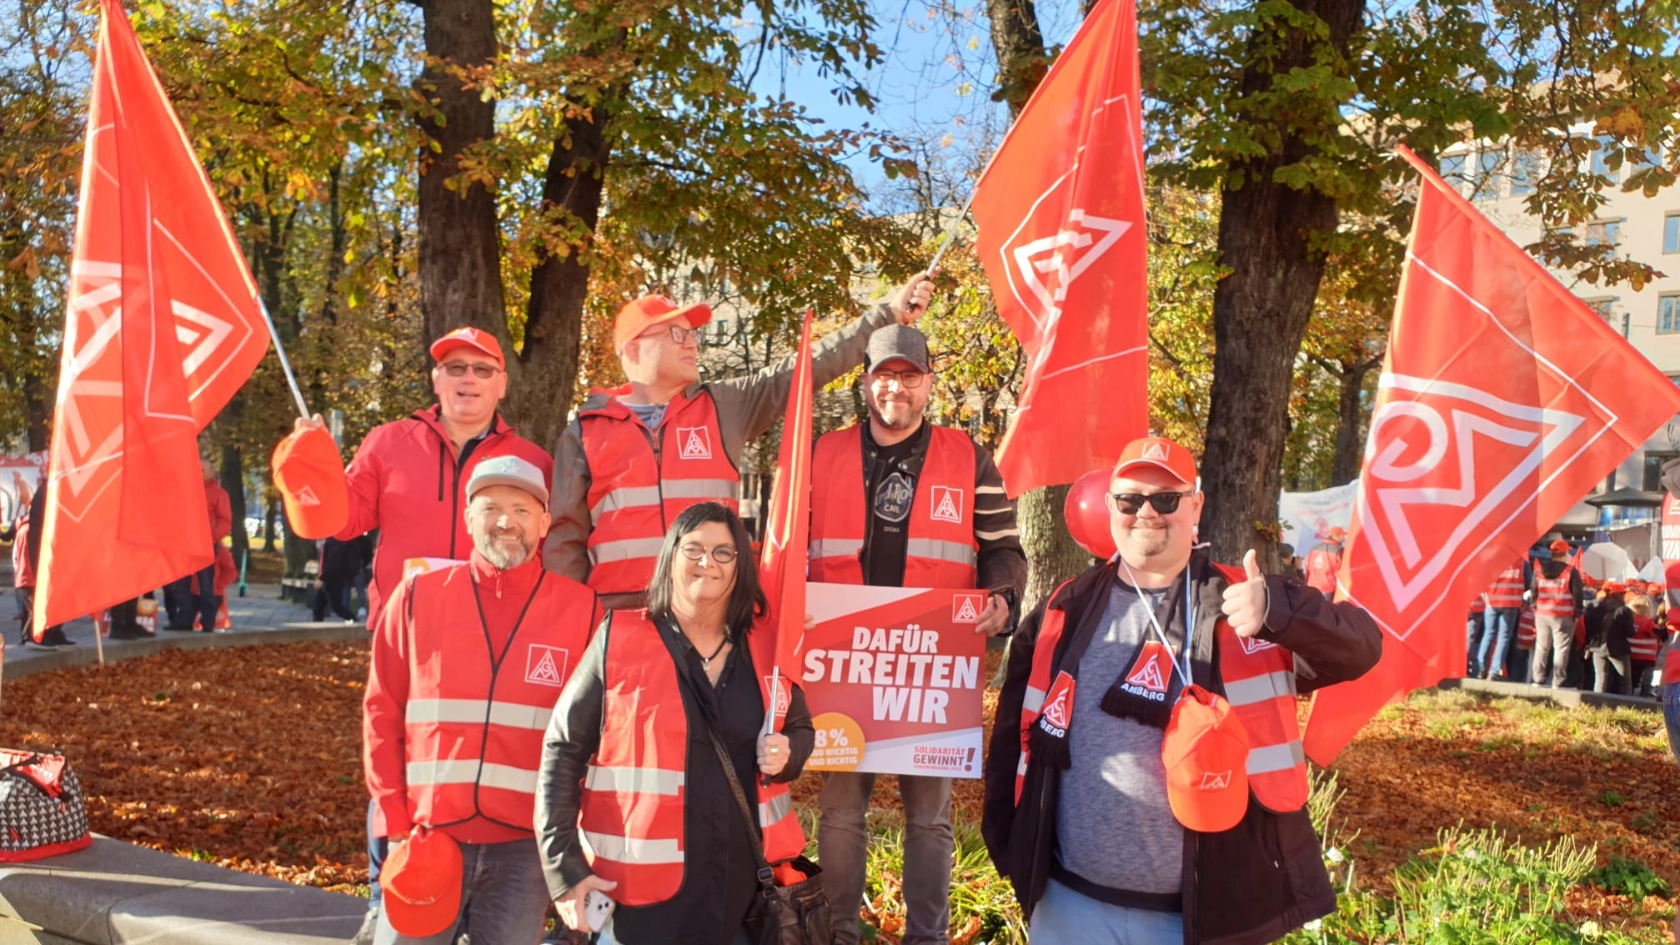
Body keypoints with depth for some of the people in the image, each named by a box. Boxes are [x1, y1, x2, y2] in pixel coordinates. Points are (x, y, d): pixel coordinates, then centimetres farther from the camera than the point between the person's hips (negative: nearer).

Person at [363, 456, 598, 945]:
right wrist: (394, 825, -1)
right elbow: (382, 715, 5)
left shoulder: (582, 610, 0)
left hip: (524, 847, -1)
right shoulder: (417, 598, 4)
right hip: (426, 837, 1)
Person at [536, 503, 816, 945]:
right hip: (643, 891, -3)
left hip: (748, 885, 3)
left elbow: (801, 730, 18)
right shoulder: (618, 640, -5)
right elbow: (563, 750, -4)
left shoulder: (766, 644, 4)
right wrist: (563, 864, -9)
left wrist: (787, 754, -5)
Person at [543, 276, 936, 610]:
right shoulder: (586, 431, 8)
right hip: (619, 615, -1)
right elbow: (564, 540, 10)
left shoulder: (723, 407, 11)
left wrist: (890, 314, 6)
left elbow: (807, 368, 8)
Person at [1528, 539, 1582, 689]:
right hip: (1563, 617, -4)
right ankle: (1557, 684, -2)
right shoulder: (1571, 571, -7)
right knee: (1561, 650, 0)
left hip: (1542, 615, 4)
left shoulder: (1539, 569, 5)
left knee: (1541, 648, 11)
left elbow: (1533, 592, 9)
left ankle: (1537, 680, 12)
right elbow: (1577, 596, -6)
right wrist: (1577, 613, 2)